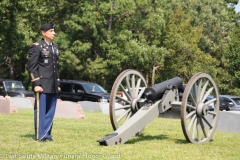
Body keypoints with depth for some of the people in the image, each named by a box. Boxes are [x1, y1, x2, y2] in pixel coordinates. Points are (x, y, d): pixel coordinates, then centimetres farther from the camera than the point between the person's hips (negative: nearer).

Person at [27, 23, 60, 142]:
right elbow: (32, 67, -9)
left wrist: (58, 84, 16)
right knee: (40, 110, -1)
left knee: (50, 111, 7)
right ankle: (40, 135, 5)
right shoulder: (36, 47, -4)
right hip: (42, 84, -6)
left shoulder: (55, 47, 17)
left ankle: (47, 134, 15)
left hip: (53, 86, 7)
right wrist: (36, 84, -15)